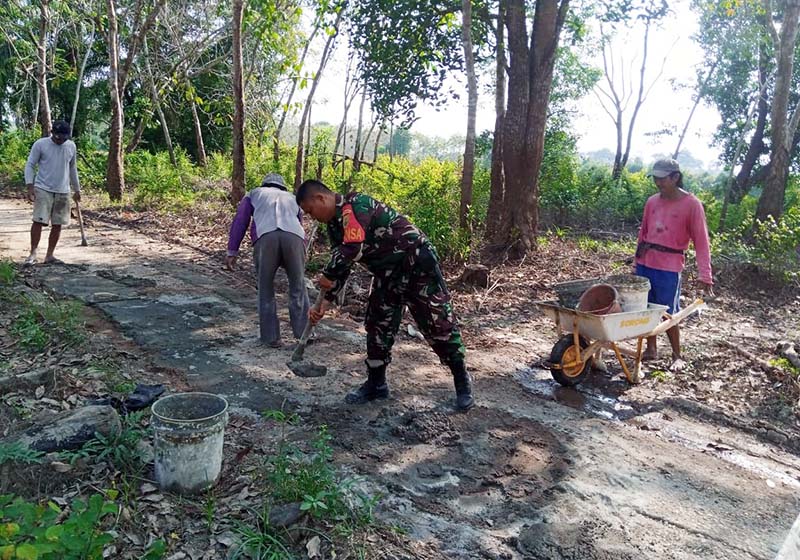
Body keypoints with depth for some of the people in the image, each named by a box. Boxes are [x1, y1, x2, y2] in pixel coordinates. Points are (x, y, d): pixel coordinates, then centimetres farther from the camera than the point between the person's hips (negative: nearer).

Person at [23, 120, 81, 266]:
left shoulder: (71, 146, 7)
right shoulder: (40, 144, -5)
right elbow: (30, 165, -3)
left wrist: (76, 189, 19)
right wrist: (30, 186, -13)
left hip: (63, 192, 4)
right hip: (43, 189, -4)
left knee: (57, 224, 4)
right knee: (38, 221, -10)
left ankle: (49, 255, 12)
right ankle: (33, 254, -2)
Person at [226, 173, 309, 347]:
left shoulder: (254, 193, 34)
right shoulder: (292, 198, 39)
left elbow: (240, 221, 20)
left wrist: (232, 251, 15)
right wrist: (303, 259, 47)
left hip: (265, 237, -1)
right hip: (294, 237, 1)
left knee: (266, 290, 13)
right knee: (298, 287, 16)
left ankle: (271, 337, 16)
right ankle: (303, 332, 19)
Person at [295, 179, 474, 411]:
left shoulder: (353, 205, -21)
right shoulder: (336, 223, 9)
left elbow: (352, 249, -31)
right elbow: (341, 265, 13)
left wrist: (326, 276, -15)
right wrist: (326, 302, 7)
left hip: (417, 261, -9)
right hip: (388, 272, 9)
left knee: (439, 324, -3)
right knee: (378, 326, 8)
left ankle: (462, 381, 12)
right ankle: (376, 384, 22)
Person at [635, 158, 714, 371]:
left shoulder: (691, 204, -9)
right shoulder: (652, 202, 6)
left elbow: (701, 241, -11)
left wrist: (704, 276, -17)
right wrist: (637, 260, 16)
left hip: (669, 267, -5)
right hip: (645, 263, 5)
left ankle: (677, 357, 18)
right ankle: (651, 349, 25)